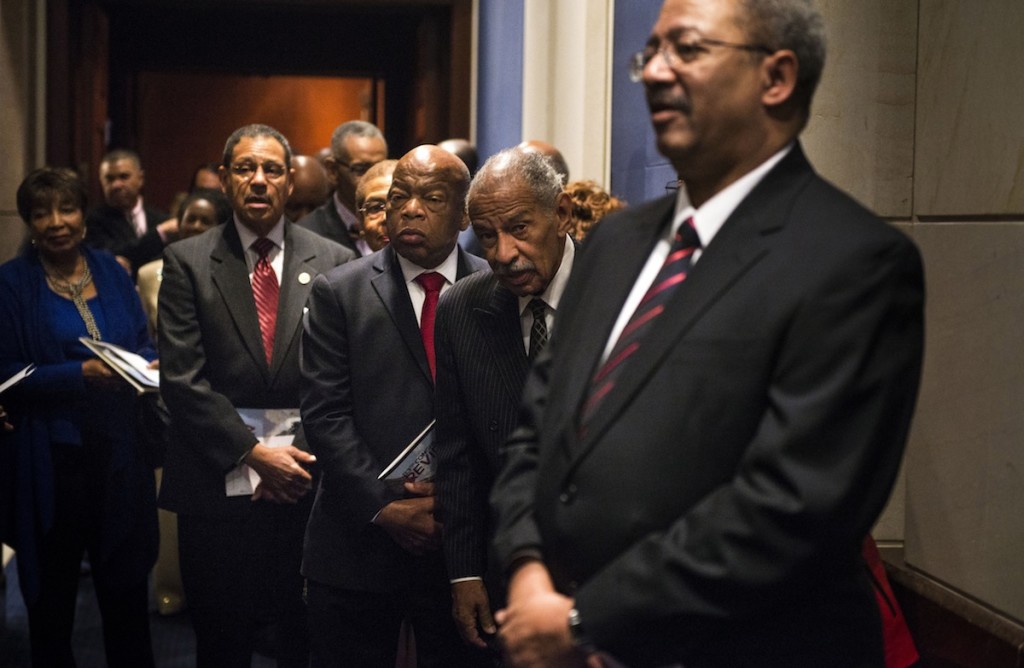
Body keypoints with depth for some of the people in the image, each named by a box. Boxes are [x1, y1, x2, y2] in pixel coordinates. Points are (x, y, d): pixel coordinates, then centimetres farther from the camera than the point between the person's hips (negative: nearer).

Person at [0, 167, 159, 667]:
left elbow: (145, 345, 12)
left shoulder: (110, 271, 9)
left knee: (127, 588, 8)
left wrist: (149, 365, -10)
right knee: (52, 595, 8)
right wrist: (81, 375, -20)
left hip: (118, 452, 3)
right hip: (49, 458, -3)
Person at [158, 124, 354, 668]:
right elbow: (182, 378, -6)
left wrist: (301, 460, -8)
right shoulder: (187, 262, 2)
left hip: (305, 484, 1)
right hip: (218, 485, 0)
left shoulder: (334, 262, 4)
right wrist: (255, 454, -12)